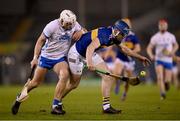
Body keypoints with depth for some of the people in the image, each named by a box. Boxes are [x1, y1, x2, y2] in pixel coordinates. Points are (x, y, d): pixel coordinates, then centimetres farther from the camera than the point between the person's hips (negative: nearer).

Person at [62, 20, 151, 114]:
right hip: (76, 52, -8)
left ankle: (106, 106, -3)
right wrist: (89, 62, -65)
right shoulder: (105, 35, -32)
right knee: (74, 84, -2)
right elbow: (90, 48, -48)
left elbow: (123, 48, 16)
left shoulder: (114, 36, -4)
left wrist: (140, 57, 20)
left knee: (107, 76, -5)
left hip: (90, 54, 9)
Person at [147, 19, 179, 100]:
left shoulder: (171, 36, 1)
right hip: (159, 60, -1)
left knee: (167, 80, -1)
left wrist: (173, 52, -4)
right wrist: (151, 55, -16)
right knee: (160, 77, -21)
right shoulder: (155, 37, -2)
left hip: (168, 60, 1)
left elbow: (176, 45, 17)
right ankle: (162, 93, -16)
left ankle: (166, 83, 34)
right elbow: (149, 48, 4)